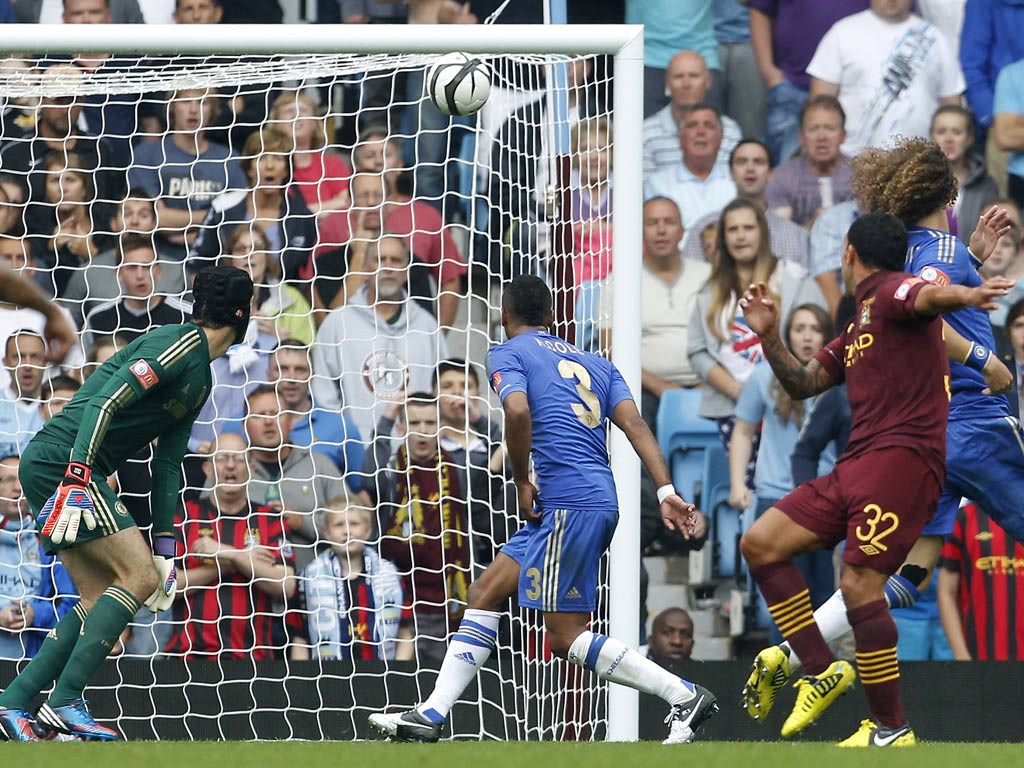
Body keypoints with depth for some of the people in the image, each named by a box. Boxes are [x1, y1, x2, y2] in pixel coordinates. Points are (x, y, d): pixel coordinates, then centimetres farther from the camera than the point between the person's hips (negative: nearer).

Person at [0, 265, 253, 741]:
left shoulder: (201, 379, 21)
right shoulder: (179, 344, -11)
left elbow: (167, 464, 24)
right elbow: (105, 401, -22)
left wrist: (164, 546, 21)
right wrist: (76, 476, -30)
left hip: (49, 468, 10)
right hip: (61, 462, -10)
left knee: (100, 599, 8)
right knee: (139, 576, -12)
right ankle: (65, 702, -14)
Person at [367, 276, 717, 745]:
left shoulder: (507, 355, 3)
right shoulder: (595, 364, 22)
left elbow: (518, 411, -18)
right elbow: (635, 425, 8)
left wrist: (522, 483, -6)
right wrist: (666, 492, -2)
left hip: (570, 503, -9)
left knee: (565, 638, -6)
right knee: (484, 594, 12)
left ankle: (685, 697, -10)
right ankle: (430, 716, 10)